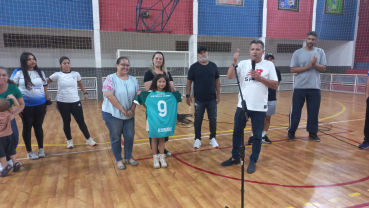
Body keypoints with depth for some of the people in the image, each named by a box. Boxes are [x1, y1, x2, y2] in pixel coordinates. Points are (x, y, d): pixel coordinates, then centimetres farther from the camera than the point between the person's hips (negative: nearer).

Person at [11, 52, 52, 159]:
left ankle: (41, 149, 25)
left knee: (38, 126, 11)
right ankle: (29, 151, 22)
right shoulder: (18, 72, -5)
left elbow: (45, 88, 10)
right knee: (27, 127, 9)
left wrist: (48, 102, 8)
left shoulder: (41, 72, 6)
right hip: (26, 106, -2)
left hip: (40, 105, 3)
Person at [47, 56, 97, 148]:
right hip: (62, 103, -1)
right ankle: (69, 140, 26)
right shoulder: (57, 75, -4)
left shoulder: (76, 74, 2)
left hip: (75, 102, 1)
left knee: (81, 121, 2)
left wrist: (85, 93, 9)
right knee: (66, 122, 9)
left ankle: (89, 139, 13)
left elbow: (80, 84, 19)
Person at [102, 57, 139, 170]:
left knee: (129, 136, 10)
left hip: (129, 115, 5)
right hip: (113, 114, -4)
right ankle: (118, 160, 23)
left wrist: (132, 109, -10)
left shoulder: (133, 80, 6)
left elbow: (137, 96, 3)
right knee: (116, 138, 7)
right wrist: (122, 109, -17)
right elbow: (109, 95, -18)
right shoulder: (110, 78, -9)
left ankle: (128, 157, 30)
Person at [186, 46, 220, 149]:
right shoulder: (194, 67, -3)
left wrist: (218, 94, 5)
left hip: (212, 99, 2)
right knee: (198, 120, 8)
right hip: (199, 99, -2)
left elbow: (217, 80, 9)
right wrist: (188, 95, -6)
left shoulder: (213, 66, 4)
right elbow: (189, 82, -1)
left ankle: (212, 138, 24)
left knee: (213, 119, 8)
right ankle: (197, 139, 23)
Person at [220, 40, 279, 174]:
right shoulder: (243, 64, 3)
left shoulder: (269, 65, 0)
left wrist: (259, 78, -15)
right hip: (242, 105, 2)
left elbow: (275, 85, -4)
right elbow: (230, 77, -9)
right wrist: (234, 61, -20)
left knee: (257, 135, 7)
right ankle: (235, 157, 30)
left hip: (259, 107, -2)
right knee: (237, 132, 13)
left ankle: (253, 161, 24)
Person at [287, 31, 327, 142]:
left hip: (315, 87, 2)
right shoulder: (298, 53, 0)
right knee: (295, 110, 4)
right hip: (299, 87, -1)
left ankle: (313, 132, 21)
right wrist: (308, 66, -14)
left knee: (314, 111, 7)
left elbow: (323, 68, 3)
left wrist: (315, 64, -16)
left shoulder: (320, 52, 6)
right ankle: (291, 131, 18)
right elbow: (293, 69, -6)